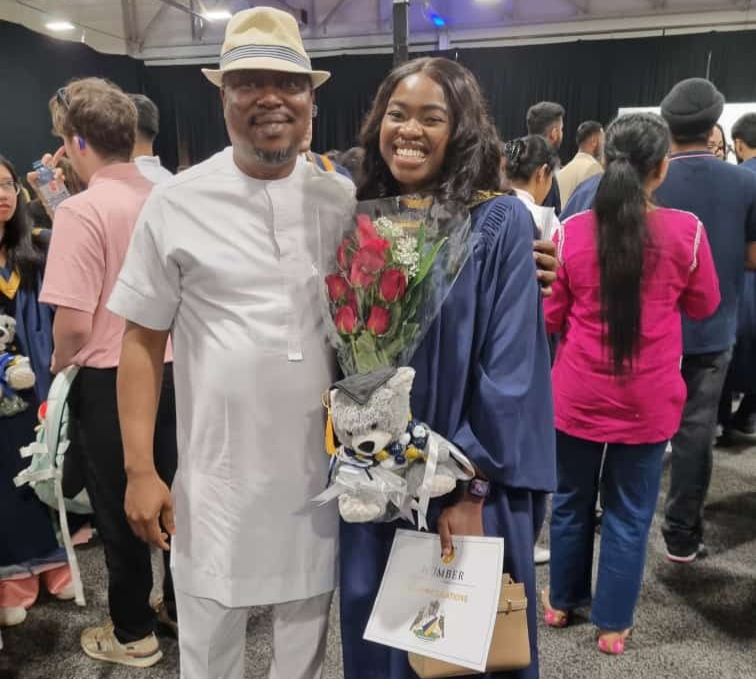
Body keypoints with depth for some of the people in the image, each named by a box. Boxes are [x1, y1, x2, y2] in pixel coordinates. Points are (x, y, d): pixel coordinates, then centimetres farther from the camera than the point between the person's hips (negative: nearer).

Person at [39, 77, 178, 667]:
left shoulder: (81, 210, -19)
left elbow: (74, 321, -23)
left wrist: (58, 362, -3)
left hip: (110, 381, -6)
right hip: (171, 369, 6)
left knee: (120, 509, 12)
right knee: (171, 495, 21)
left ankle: (133, 633, 30)